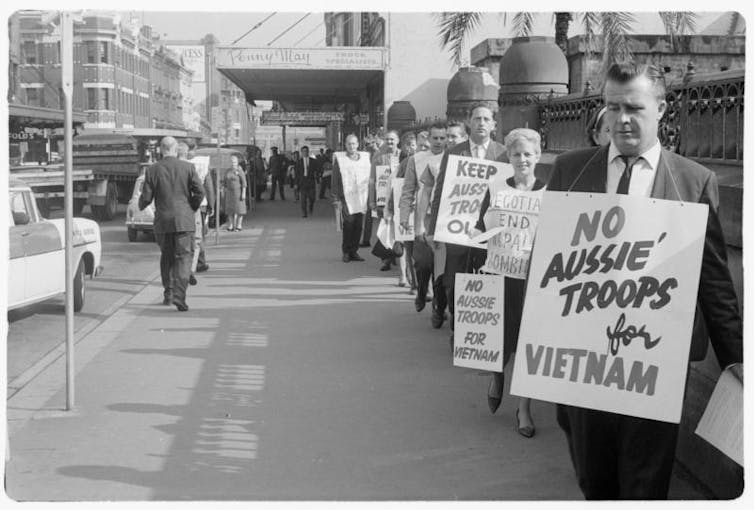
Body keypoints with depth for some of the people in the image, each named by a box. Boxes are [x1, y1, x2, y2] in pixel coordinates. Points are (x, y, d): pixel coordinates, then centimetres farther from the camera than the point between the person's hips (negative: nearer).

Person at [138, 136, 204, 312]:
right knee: (183, 257, 0)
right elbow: (199, 192, -8)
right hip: (184, 221, -2)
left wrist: (141, 205, 21)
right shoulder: (187, 167, -4)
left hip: (162, 221, 2)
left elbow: (146, 197, -2)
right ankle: (179, 295, -14)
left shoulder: (152, 170, -2)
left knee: (166, 257, 19)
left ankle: (168, 293, 23)